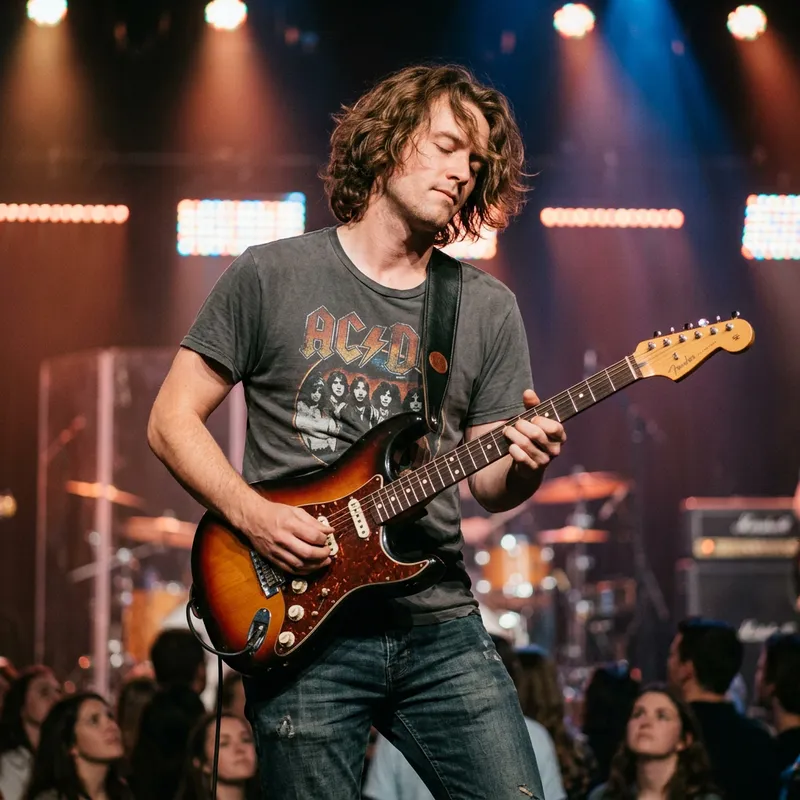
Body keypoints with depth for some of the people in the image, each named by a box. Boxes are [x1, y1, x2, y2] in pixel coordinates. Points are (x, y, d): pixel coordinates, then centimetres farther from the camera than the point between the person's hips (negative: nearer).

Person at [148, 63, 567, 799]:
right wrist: (253, 515, -13)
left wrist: (523, 466, -13)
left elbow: (489, 483, 11)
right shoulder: (272, 277, 1)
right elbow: (173, 419, 2)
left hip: (439, 623, 3)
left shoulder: (487, 309, 9)